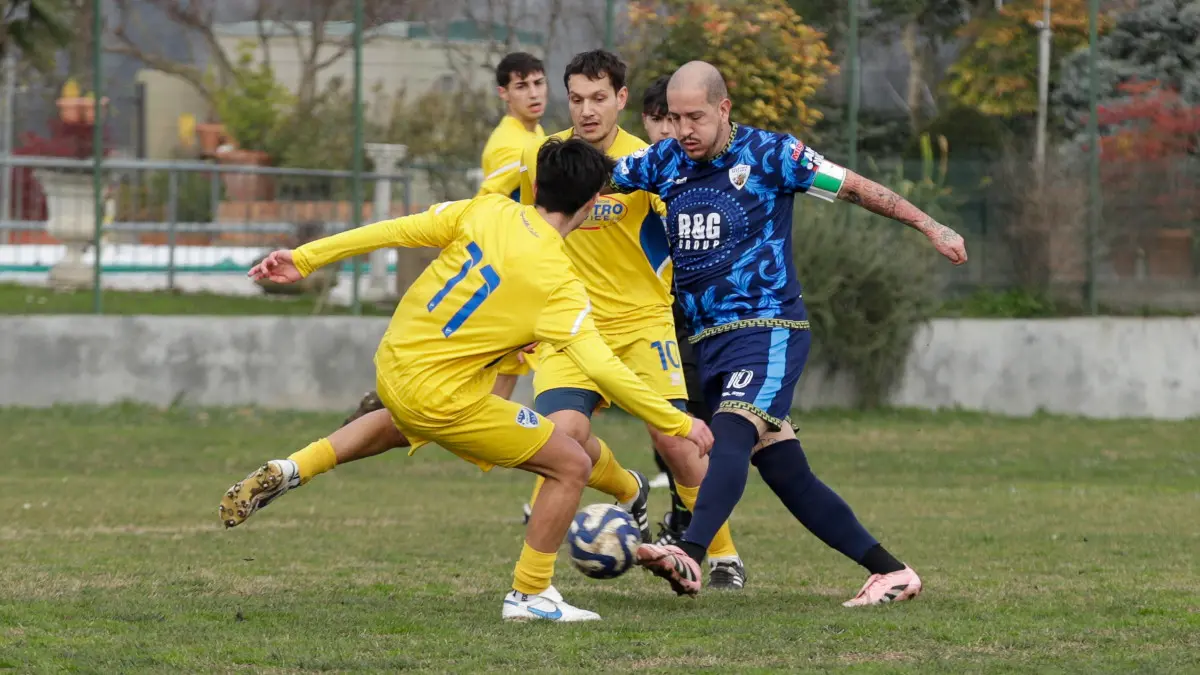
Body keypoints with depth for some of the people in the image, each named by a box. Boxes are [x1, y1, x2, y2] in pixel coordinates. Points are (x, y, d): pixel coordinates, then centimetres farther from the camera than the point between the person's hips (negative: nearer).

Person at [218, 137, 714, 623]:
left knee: (402, 423, 43)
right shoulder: (558, 284, -17)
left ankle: (288, 471, 30)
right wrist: (678, 424, -14)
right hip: (439, 398, -7)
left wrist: (305, 259, 4)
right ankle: (530, 596, 10)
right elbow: (602, 368, -23)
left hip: (391, 364, 7)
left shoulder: (489, 211, -4)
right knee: (571, 466, 3)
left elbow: (394, 231, -3)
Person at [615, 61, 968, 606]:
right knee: (784, 472, 4)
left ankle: (690, 557, -48)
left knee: (731, 434, -29)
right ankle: (892, 572, 12)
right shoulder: (663, 162, 7)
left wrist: (930, 228, 1)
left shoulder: (768, 155, -7)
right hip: (708, 338, 6)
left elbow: (855, 188, 0)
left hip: (768, 329, -6)